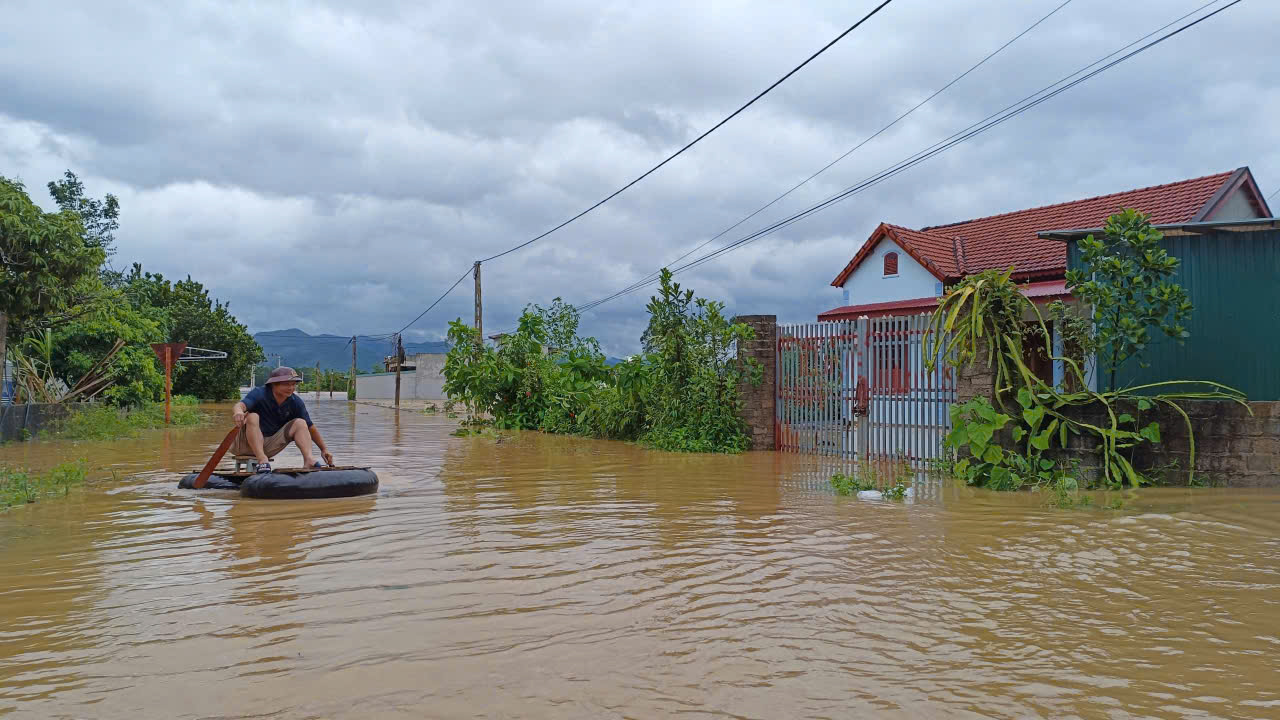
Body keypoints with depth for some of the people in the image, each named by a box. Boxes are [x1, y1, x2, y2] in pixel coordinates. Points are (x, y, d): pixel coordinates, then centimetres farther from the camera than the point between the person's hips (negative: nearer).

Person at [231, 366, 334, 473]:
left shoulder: (295, 402, -3)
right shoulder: (259, 394, -17)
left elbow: (310, 427, 4)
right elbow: (240, 405, -37)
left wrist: (324, 449, -1)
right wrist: (238, 412, -63)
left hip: (269, 446, 4)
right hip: (246, 443, -4)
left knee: (300, 423, -11)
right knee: (252, 417, -32)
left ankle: (309, 460, -32)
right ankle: (262, 460, -41)